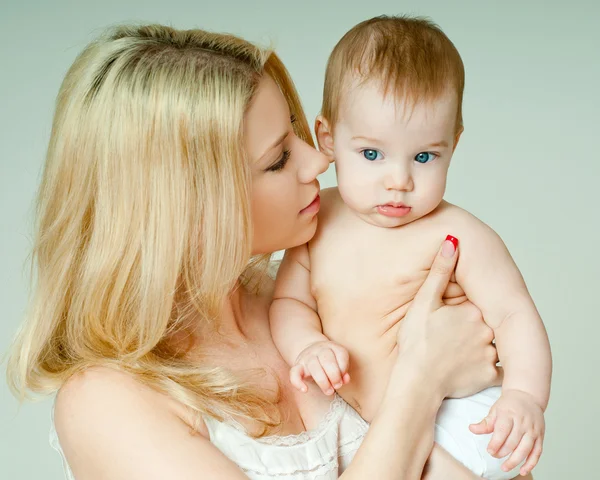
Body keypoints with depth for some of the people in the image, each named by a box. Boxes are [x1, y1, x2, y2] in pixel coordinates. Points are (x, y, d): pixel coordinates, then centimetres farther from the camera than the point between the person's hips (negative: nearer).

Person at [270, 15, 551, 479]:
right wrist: (308, 346, -15)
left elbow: (514, 314, -13)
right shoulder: (317, 224, 1)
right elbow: (290, 300, 6)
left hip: (451, 418, -5)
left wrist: (524, 394, -29)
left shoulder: (458, 236, -13)